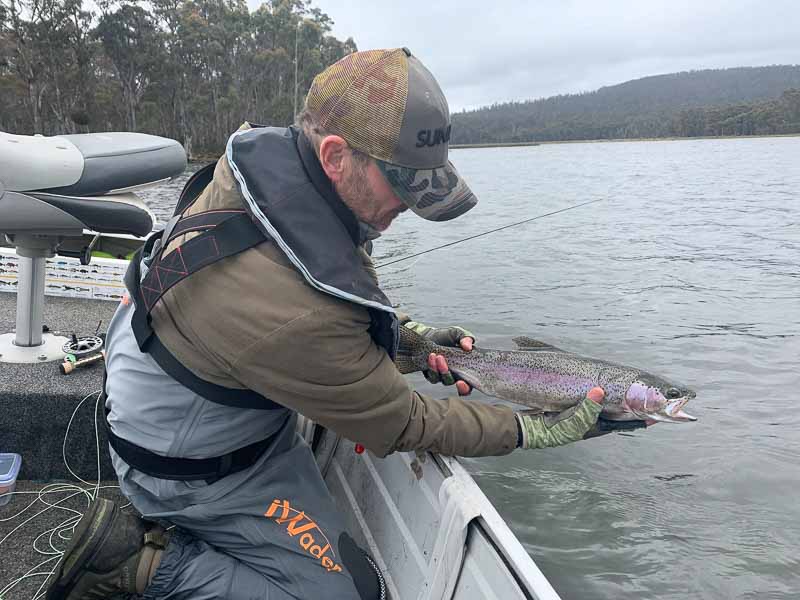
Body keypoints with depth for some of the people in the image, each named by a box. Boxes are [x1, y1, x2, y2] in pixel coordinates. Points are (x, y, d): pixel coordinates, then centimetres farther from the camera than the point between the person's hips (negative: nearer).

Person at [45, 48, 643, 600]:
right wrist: (548, 430, -14)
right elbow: (404, 425, -24)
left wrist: (410, 331, -3)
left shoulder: (266, 149, -16)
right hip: (195, 464, -8)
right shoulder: (297, 316, -41)